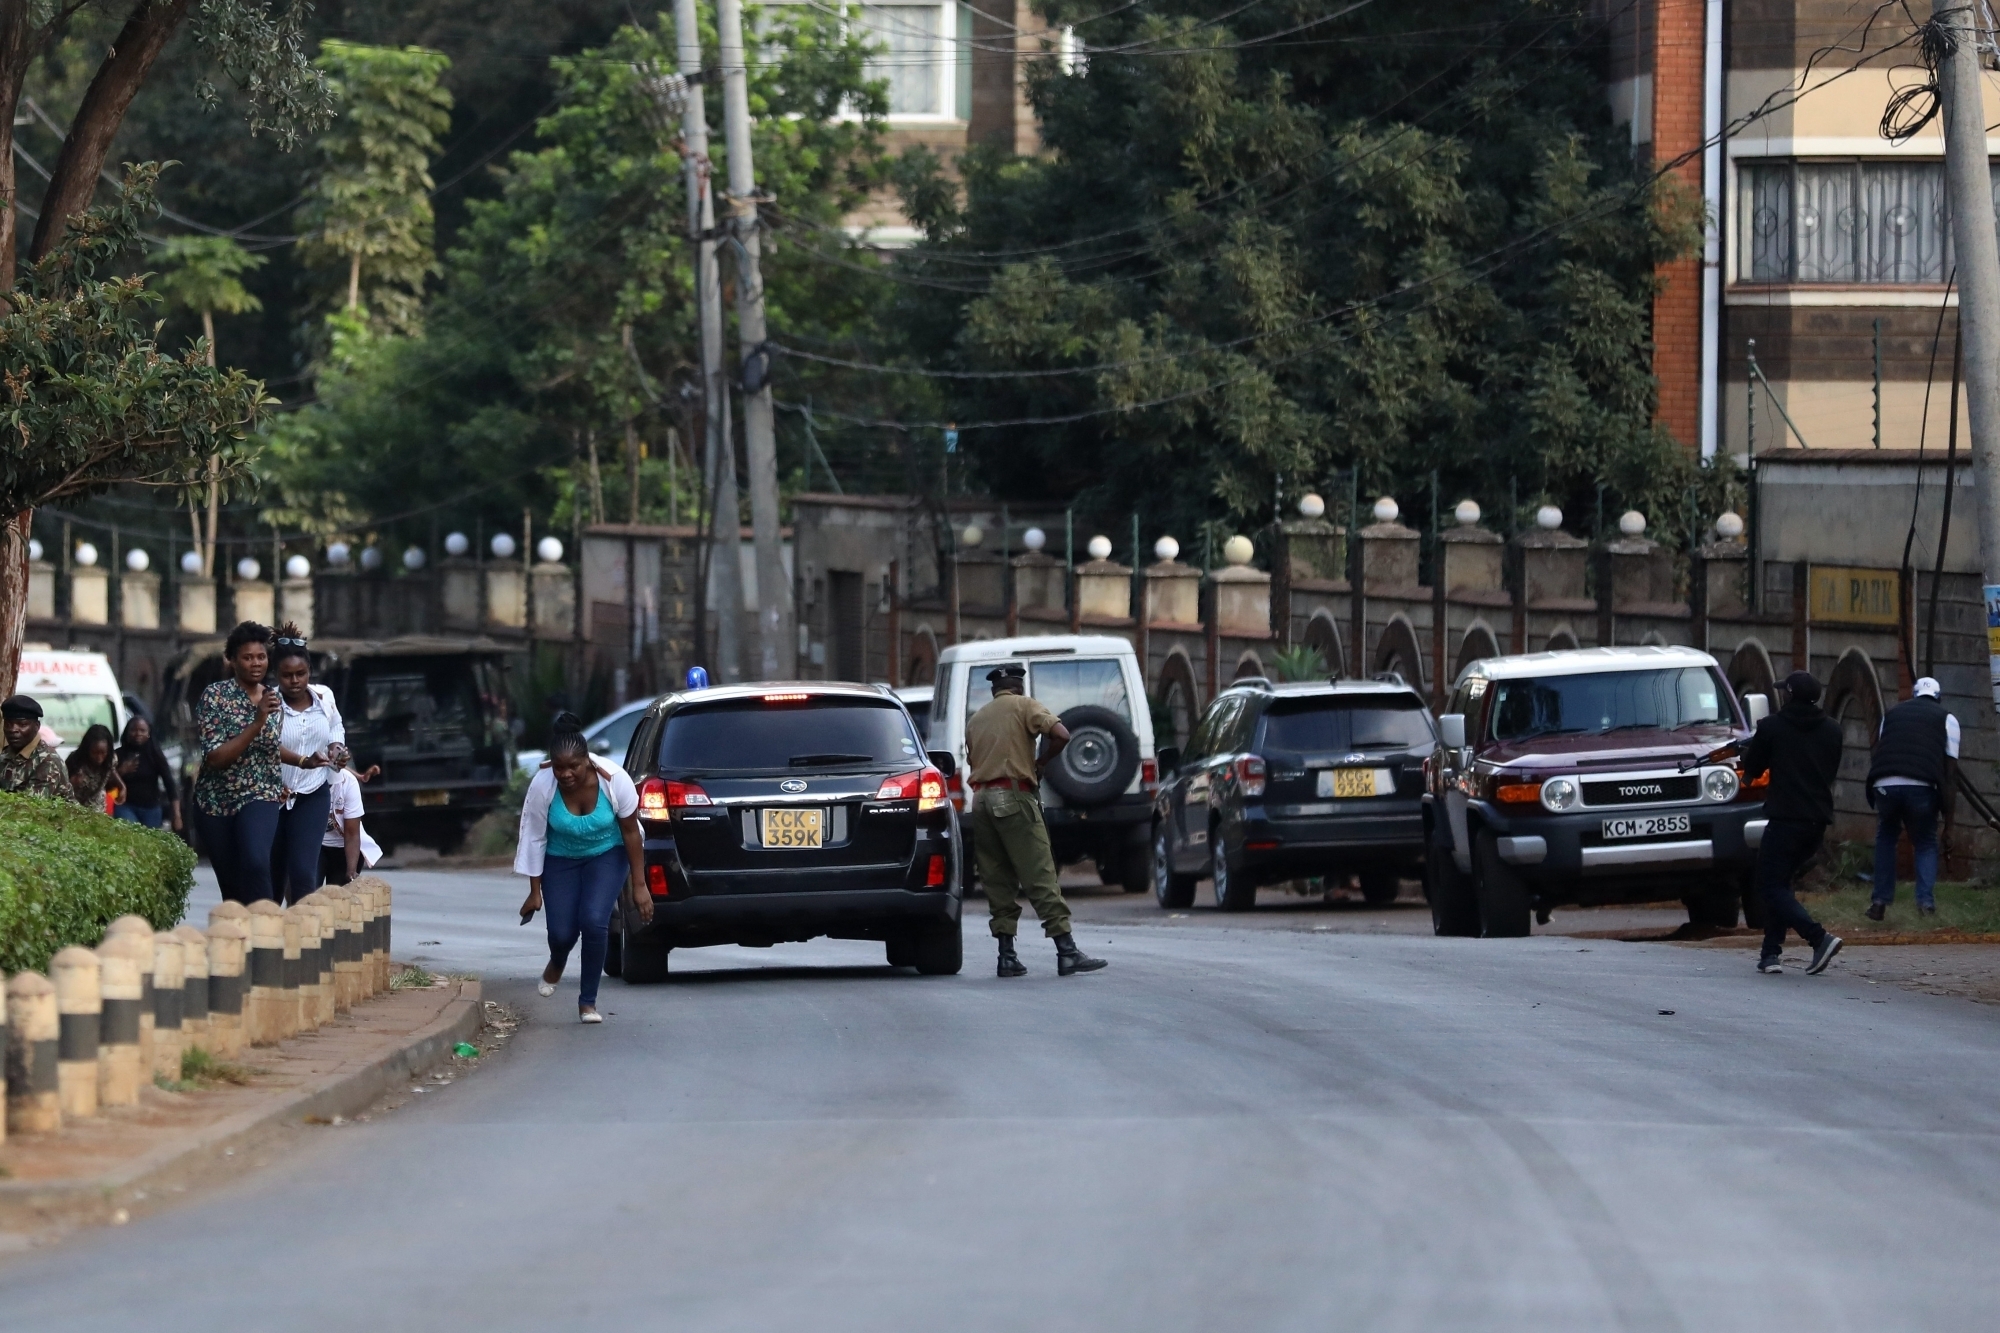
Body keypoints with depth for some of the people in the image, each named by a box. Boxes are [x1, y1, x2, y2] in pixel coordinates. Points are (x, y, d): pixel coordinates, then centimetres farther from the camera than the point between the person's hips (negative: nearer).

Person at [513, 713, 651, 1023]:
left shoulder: (613, 780, -28)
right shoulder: (542, 786, -26)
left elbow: (631, 832, -16)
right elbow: (534, 838, -14)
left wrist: (639, 885, -14)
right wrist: (535, 892, -9)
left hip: (607, 855, -1)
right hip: (561, 860, 1)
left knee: (594, 920, -20)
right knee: (561, 931, -5)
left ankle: (588, 1002, -2)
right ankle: (557, 963, 36)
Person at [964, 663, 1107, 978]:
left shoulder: (976, 720, 19)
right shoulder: (1024, 706, 2)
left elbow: (972, 760, 15)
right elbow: (1061, 735, -11)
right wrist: (1041, 763, 4)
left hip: (982, 798, 6)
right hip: (1014, 797, -6)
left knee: (997, 880, 9)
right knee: (1040, 875, -8)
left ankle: (1007, 955, 5)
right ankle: (1067, 952, -12)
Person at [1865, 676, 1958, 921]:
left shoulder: (1893, 713, 24)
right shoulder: (1946, 719, 16)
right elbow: (1950, 763, 11)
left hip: (1884, 784, 2)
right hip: (1922, 787, -2)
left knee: (1885, 838, 23)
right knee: (1926, 843, 16)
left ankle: (1880, 899, 19)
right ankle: (1926, 899, 2)